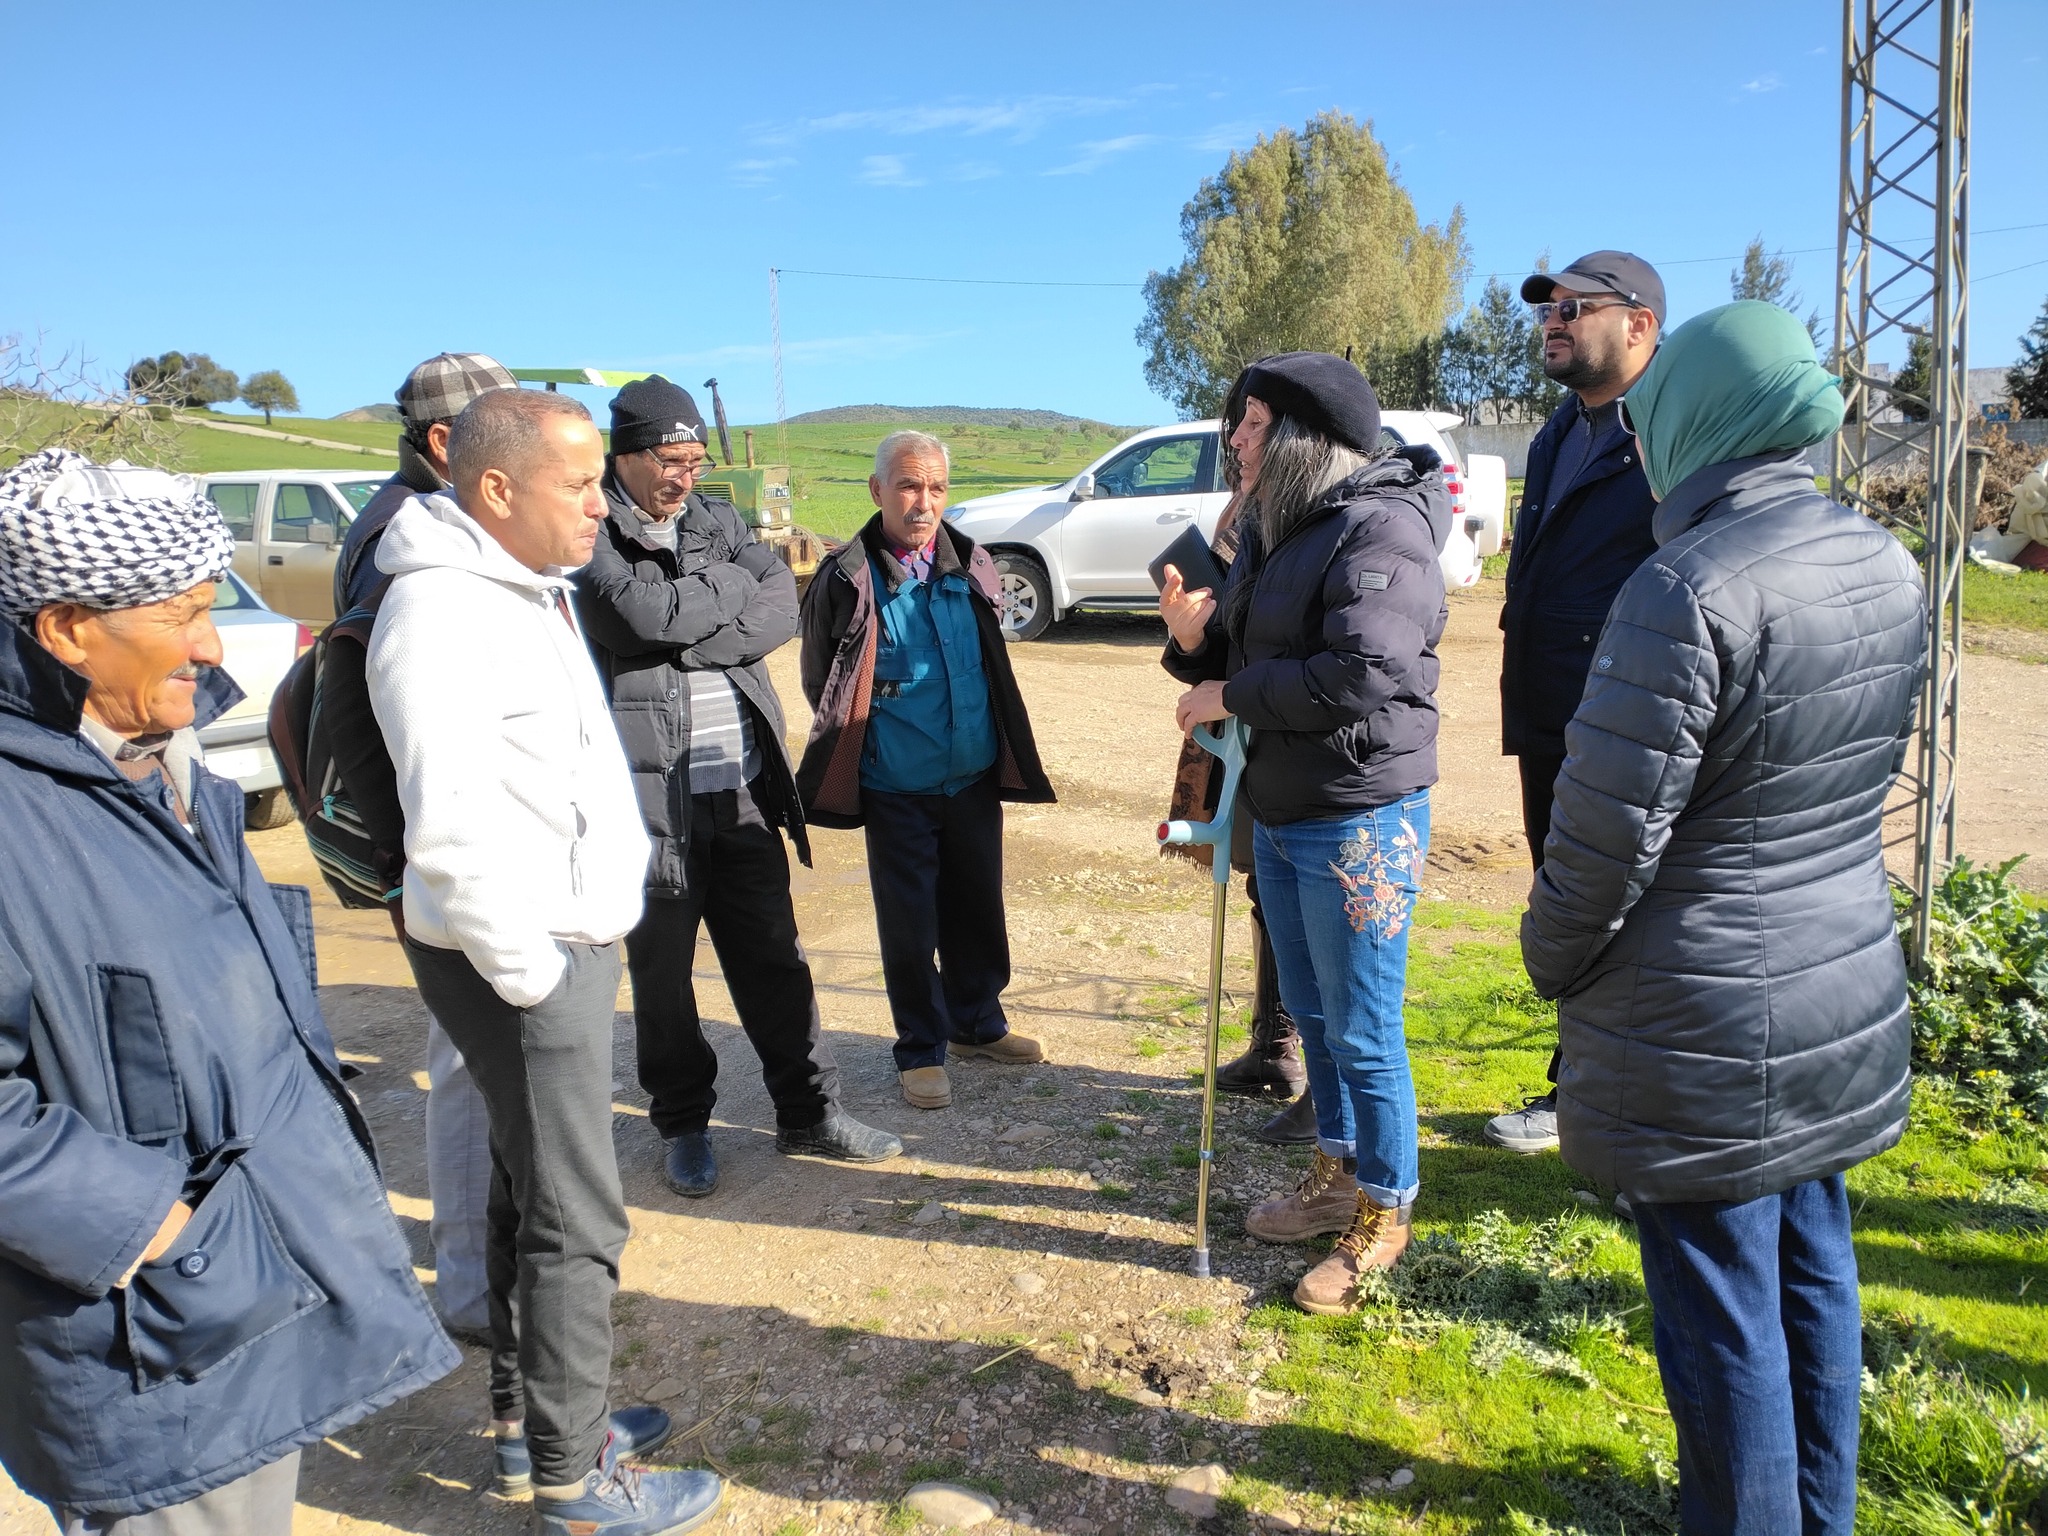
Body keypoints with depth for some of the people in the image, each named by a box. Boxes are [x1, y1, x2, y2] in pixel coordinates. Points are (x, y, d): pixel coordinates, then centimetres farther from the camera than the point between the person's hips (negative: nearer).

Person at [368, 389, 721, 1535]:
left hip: (572, 937, 10)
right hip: (525, 956, -10)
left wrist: (585, 939, 17)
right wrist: (529, 973, -19)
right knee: (578, 1221, 0)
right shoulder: (439, 612, -20)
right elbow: (451, 832, -27)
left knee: (533, 1189, 20)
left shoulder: (535, 589, 12)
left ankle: (529, 1415, 36)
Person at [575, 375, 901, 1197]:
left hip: (742, 786, 5)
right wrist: (732, 583, -6)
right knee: (661, 968, 9)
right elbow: (647, 614, -23)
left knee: (773, 956, 12)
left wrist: (690, 636, -15)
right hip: (648, 792, -4)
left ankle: (809, 1110, 25)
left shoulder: (716, 520, 11)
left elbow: (781, 609, -2)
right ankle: (683, 1125, 26)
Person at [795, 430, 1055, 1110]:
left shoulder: (971, 565, 4)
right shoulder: (847, 580, -11)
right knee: (910, 924, 6)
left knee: (979, 908, 16)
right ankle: (921, 1049, 23)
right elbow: (821, 686, -1)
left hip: (976, 779, 4)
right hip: (897, 791, -4)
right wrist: (869, 743, 3)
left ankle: (977, 1023, 35)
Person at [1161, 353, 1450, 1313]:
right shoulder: (1274, 530, 12)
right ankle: (1336, 1173, 38)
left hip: (1359, 820, -9)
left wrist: (1233, 697, -18)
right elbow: (1239, 658, 17)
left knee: (1362, 1032, 4)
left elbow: (1361, 676, -29)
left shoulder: (1380, 529, -18)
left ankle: (1384, 1212, 22)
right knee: (1310, 1012, 20)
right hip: (1278, 812, 9)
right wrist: (1195, 639, -6)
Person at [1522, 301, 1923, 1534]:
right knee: (1813, 1273, 23)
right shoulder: (1887, 566, 2)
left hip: (1708, 1035, -8)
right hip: (1848, 999, 9)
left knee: (1723, 1314, 9)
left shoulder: (1690, 591, -24)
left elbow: (1609, 834, -20)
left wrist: (1554, 962, -3)